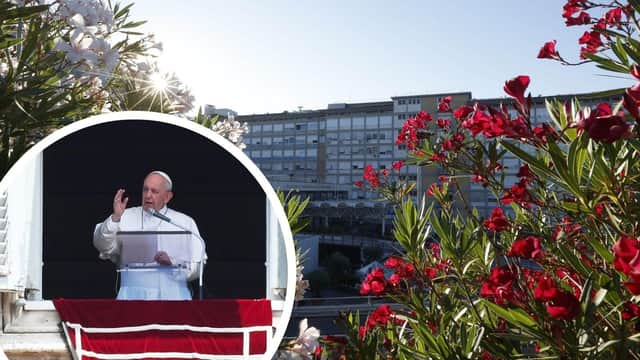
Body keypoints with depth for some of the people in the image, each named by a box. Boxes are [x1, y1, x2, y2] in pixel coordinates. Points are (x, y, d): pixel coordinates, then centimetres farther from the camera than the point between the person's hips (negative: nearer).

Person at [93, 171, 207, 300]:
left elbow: (197, 266, 7)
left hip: (172, 294, 0)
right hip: (133, 294, 0)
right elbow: (103, 246, -1)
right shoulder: (126, 217, 13)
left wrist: (173, 262, -11)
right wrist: (115, 218, -15)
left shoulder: (185, 222, 13)